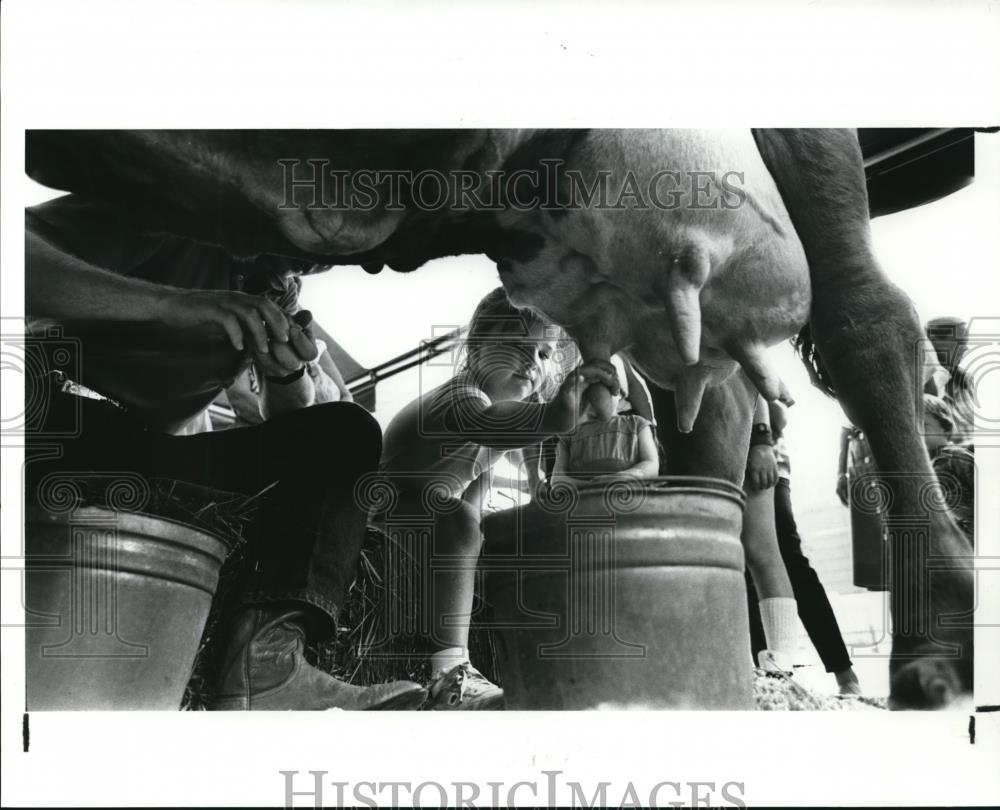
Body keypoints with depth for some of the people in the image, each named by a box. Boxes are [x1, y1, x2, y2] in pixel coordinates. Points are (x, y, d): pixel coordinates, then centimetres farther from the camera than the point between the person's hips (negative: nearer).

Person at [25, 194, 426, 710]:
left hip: (145, 460, 7)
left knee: (345, 434, -7)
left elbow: (293, 422, 11)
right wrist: (174, 304, -39)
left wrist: (286, 369, -13)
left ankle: (264, 660, -30)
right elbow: (23, 248, -28)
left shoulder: (273, 286, 10)